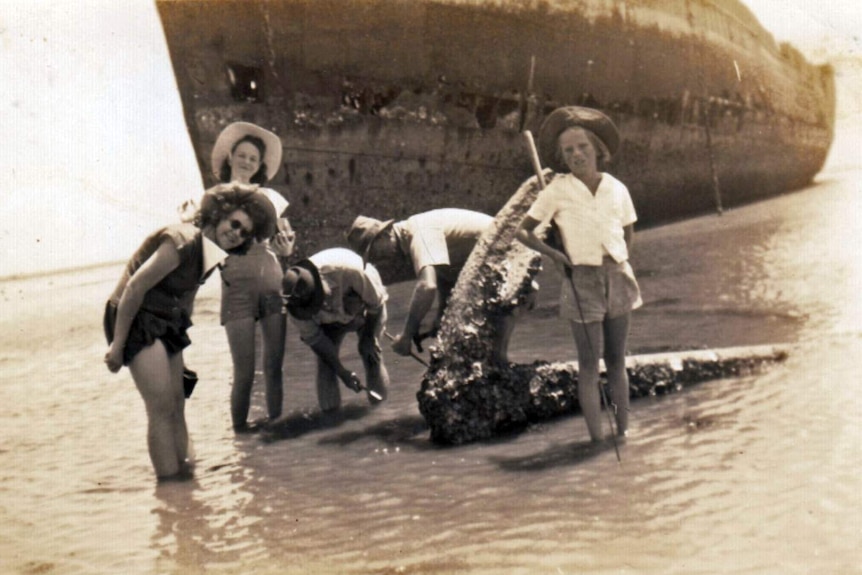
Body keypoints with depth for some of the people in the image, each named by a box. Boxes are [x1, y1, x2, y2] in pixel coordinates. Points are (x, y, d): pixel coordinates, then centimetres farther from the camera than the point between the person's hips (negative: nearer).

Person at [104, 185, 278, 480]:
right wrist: (117, 344, -21)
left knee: (176, 406, 9)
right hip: (136, 321, -9)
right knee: (162, 407, -12)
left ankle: (184, 474, 16)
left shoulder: (210, 251, 5)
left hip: (165, 323, 9)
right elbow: (134, 288, -23)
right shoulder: (183, 242, -23)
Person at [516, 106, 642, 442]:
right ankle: (596, 439, 2)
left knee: (616, 362, 9)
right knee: (589, 365, -1)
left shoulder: (617, 189, 6)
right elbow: (523, 231, 0)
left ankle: (623, 433, 16)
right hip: (582, 282, -3)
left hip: (617, 279, 3)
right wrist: (552, 253, -12)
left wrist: (620, 263, 5)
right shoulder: (557, 190, -3)